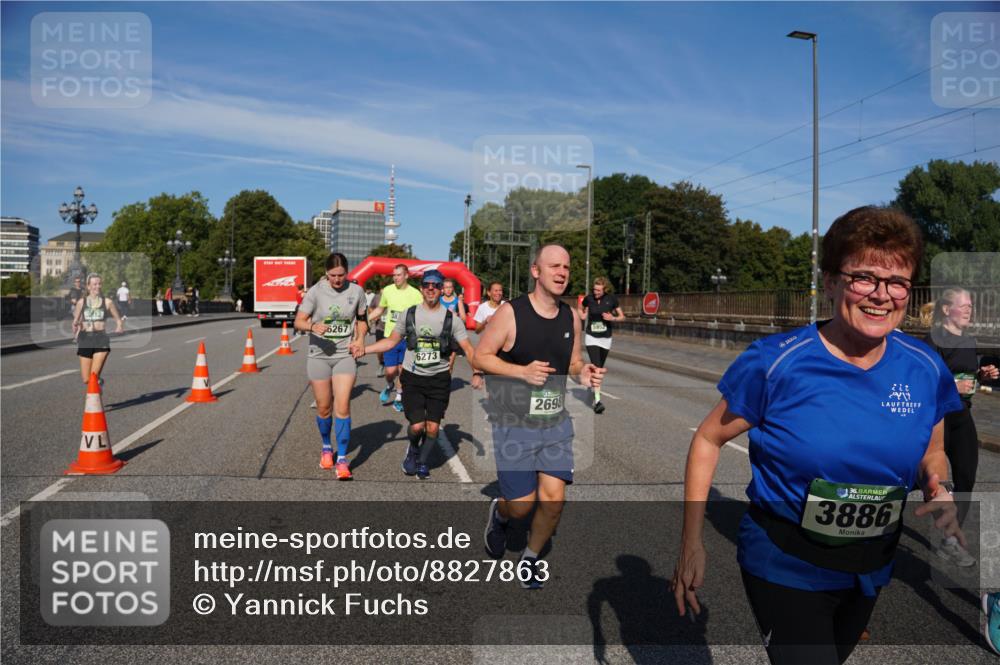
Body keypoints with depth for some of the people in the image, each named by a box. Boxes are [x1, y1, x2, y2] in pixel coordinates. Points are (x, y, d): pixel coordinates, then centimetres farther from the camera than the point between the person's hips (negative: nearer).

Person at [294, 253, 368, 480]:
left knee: (342, 407, -11)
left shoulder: (356, 291, -2)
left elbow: (361, 320, 12)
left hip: (345, 355, 0)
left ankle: (342, 459, -1)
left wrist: (360, 339, -7)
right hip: (319, 355, 0)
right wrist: (313, 327, -29)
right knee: (323, 408, 10)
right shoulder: (316, 291, -7)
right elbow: (299, 321, -7)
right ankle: (326, 447, 36)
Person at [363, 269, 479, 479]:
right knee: (417, 426, -10)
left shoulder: (451, 318, -2)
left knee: (433, 427, 0)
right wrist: (363, 349, 2)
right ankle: (412, 449, 25)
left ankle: (422, 461, 29)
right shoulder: (409, 314, 2)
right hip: (413, 377, 0)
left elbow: (467, 348, -2)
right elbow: (391, 341, 10)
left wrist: (476, 372, -16)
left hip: (439, 378, 0)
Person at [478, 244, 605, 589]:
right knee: (522, 504, 0)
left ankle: (530, 557, 28)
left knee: (554, 500, 1)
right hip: (514, 424, -4)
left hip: (556, 422, 4)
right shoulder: (511, 312, -13)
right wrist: (522, 371, -21)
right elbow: (481, 356, -8)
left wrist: (583, 371, -8)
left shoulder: (571, 316, 3)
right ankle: (499, 514, 39)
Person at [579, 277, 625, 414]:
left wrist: (613, 318, -18)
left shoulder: (611, 299, -6)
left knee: (599, 368, 13)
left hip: (605, 338, 2)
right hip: (591, 337, -2)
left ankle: (592, 390, 39)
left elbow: (622, 316, 1)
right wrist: (582, 315, -4)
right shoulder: (589, 298, -5)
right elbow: (581, 308, 17)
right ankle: (597, 400, -21)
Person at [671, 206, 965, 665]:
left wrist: (940, 493, -16)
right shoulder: (776, 363, -23)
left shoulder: (925, 369, -10)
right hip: (785, 567, -5)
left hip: (870, 570, 6)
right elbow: (708, 440, -12)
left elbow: (932, 454, 7)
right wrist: (691, 543, -14)